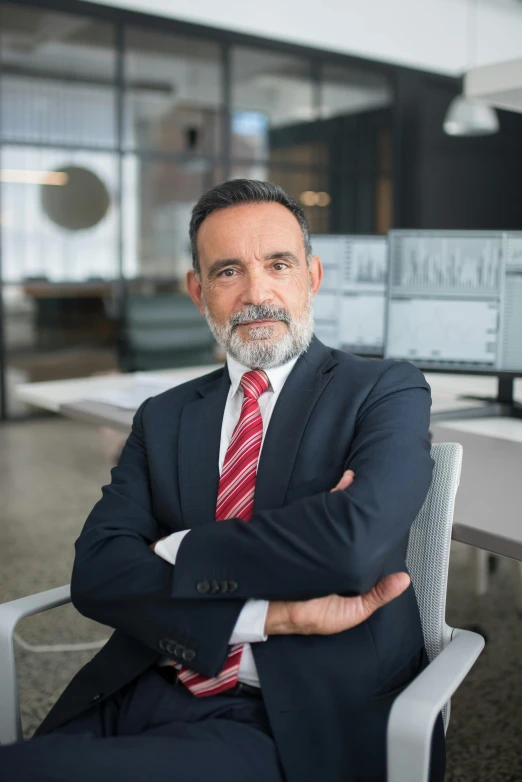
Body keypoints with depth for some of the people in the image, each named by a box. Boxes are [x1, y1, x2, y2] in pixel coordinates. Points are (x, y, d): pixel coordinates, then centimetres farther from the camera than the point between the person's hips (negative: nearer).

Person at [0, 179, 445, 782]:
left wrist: (176, 552, -7)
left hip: (290, 729, -4)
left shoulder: (388, 392, 0)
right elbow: (96, 571, -3)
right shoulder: (162, 418, 11)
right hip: (144, 695, 5)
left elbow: (354, 540, -19)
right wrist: (275, 615, -17)